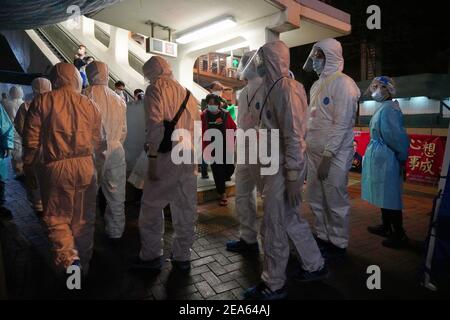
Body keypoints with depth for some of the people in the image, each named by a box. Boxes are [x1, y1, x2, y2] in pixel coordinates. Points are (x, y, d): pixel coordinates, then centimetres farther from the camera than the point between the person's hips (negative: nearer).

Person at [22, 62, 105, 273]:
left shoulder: (42, 101, -1)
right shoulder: (89, 104, 7)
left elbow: (31, 139, -1)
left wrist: (28, 165, 14)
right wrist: (97, 163, 25)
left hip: (56, 167, -2)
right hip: (85, 167, 3)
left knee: (57, 217, 11)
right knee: (84, 219, 13)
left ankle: (68, 259, -6)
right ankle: (83, 264, 26)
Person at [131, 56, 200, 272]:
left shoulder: (156, 88, -1)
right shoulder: (187, 92, 17)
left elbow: (155, 126, -13)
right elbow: (197, 126, 14)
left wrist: (152, 158, -13)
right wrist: (194, 158, 17)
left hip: (166, 156, -6)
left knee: (151, 206, 8)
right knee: (185, 209, 10)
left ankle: (151, 256, 17)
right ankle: (182, 257, 21)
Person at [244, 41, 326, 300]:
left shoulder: (287, 89, -15)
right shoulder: (275, 88, 13)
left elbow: (294, 136, -20)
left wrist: (292, 176, -20)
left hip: (284, 168, -9)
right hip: (276, 165, 9)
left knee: (275, 227, 2)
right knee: (291, 220, 19)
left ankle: (274, 285, 20)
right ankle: (315, 266, 37)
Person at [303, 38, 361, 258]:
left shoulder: (343, 83, -9)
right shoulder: (317, 85, 17)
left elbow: (342, 123, -16)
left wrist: (327, 156, -19)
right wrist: (306, 144, 11)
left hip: (334, 155, -8)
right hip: (314, 152, 8)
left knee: (336, 202, 3)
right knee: (316, 199, 14)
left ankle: (339, 244, 19)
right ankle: (323, 236, 30)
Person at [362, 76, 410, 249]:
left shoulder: (388, 108, -17)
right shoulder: (383, 108, 13)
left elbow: (397, 136, -19)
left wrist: (402, 158, -10)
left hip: (385, 158, -10)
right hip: (380, 157, 10)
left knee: (390, 197, -2)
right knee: (384, 195, 17)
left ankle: (400, 235, 8)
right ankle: (386, 227, 30)